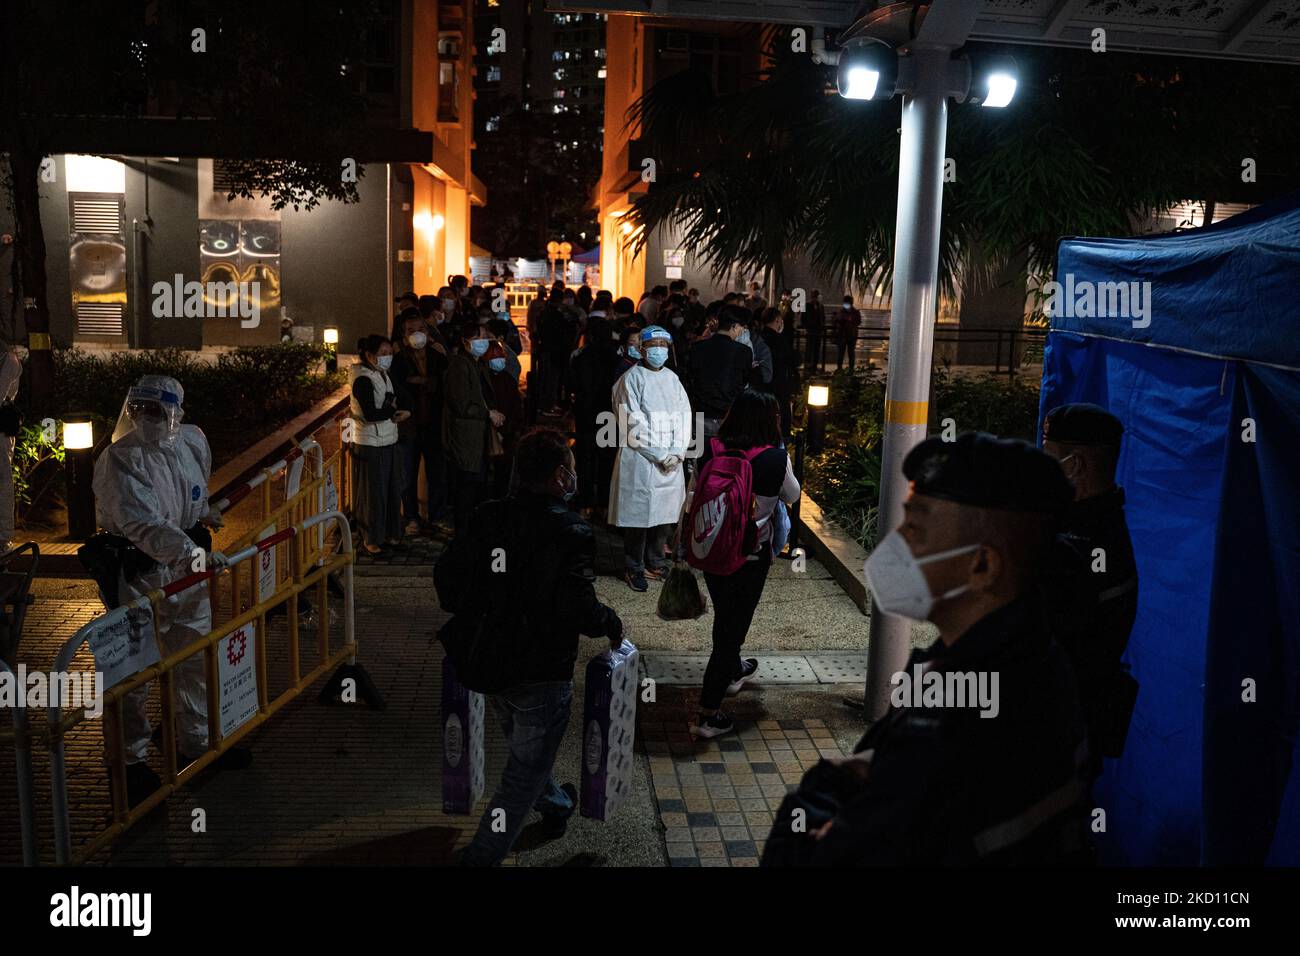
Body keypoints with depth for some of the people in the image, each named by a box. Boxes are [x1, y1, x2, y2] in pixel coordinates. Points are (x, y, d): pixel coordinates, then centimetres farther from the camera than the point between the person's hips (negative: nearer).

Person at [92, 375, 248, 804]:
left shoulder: (193, 440, 0)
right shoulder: (119, 460, -22)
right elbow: (142, 525, -35)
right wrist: (191, 552, -47)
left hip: (187, 564, 7)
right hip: (137, 574, -7)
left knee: (196, 659, 17)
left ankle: (195, 743, 35)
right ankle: (131, 761, 19)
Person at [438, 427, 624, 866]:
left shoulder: (488, 518, -4)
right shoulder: (571, 533, -23)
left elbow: (447, 572, 1)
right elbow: (578, 610, -27)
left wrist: (467, 617, 19)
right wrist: (612, 624, -7)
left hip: (491, 662, 7)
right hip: (542, 674, -7)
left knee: (525, 748, 30)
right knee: (526, 769, 11)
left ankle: (555, 805, 55)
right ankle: (482, 855, 13)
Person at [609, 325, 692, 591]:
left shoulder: (671, 378, 12)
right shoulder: (632, 378, -5)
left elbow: (684, 417, 8)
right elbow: (634, 423, -10)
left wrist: (677, 452, -6)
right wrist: (660, 455, -11)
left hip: (671, 459, 5)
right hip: (640, 458, -5)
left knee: (665, 510, 7)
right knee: (639, 511, -2)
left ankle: (655, 563, 22)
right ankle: (634, 569, 9)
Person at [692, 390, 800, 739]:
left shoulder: (712, 451, -8)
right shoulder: (775, 458, -17)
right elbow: (792, 496, 2)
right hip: (751, 555, -5)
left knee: (724, 616, 27)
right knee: (734, 625, 5)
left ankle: (733, 671, 54)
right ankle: (708, 715, 6)